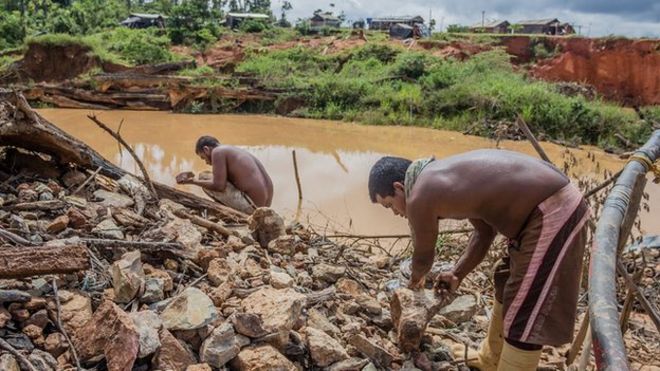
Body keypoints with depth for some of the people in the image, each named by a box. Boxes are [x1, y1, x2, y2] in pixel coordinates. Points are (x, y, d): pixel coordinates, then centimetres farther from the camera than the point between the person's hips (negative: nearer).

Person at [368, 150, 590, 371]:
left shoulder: (419, 197, -13)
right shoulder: (441, 179, 14)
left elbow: (423, 257, 5)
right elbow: (484, 231, 22)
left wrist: (415, 279, 26)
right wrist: (457, 275, 21)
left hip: (553, 215, -10)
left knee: (524, 320, 0)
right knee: (507, 286, 26)